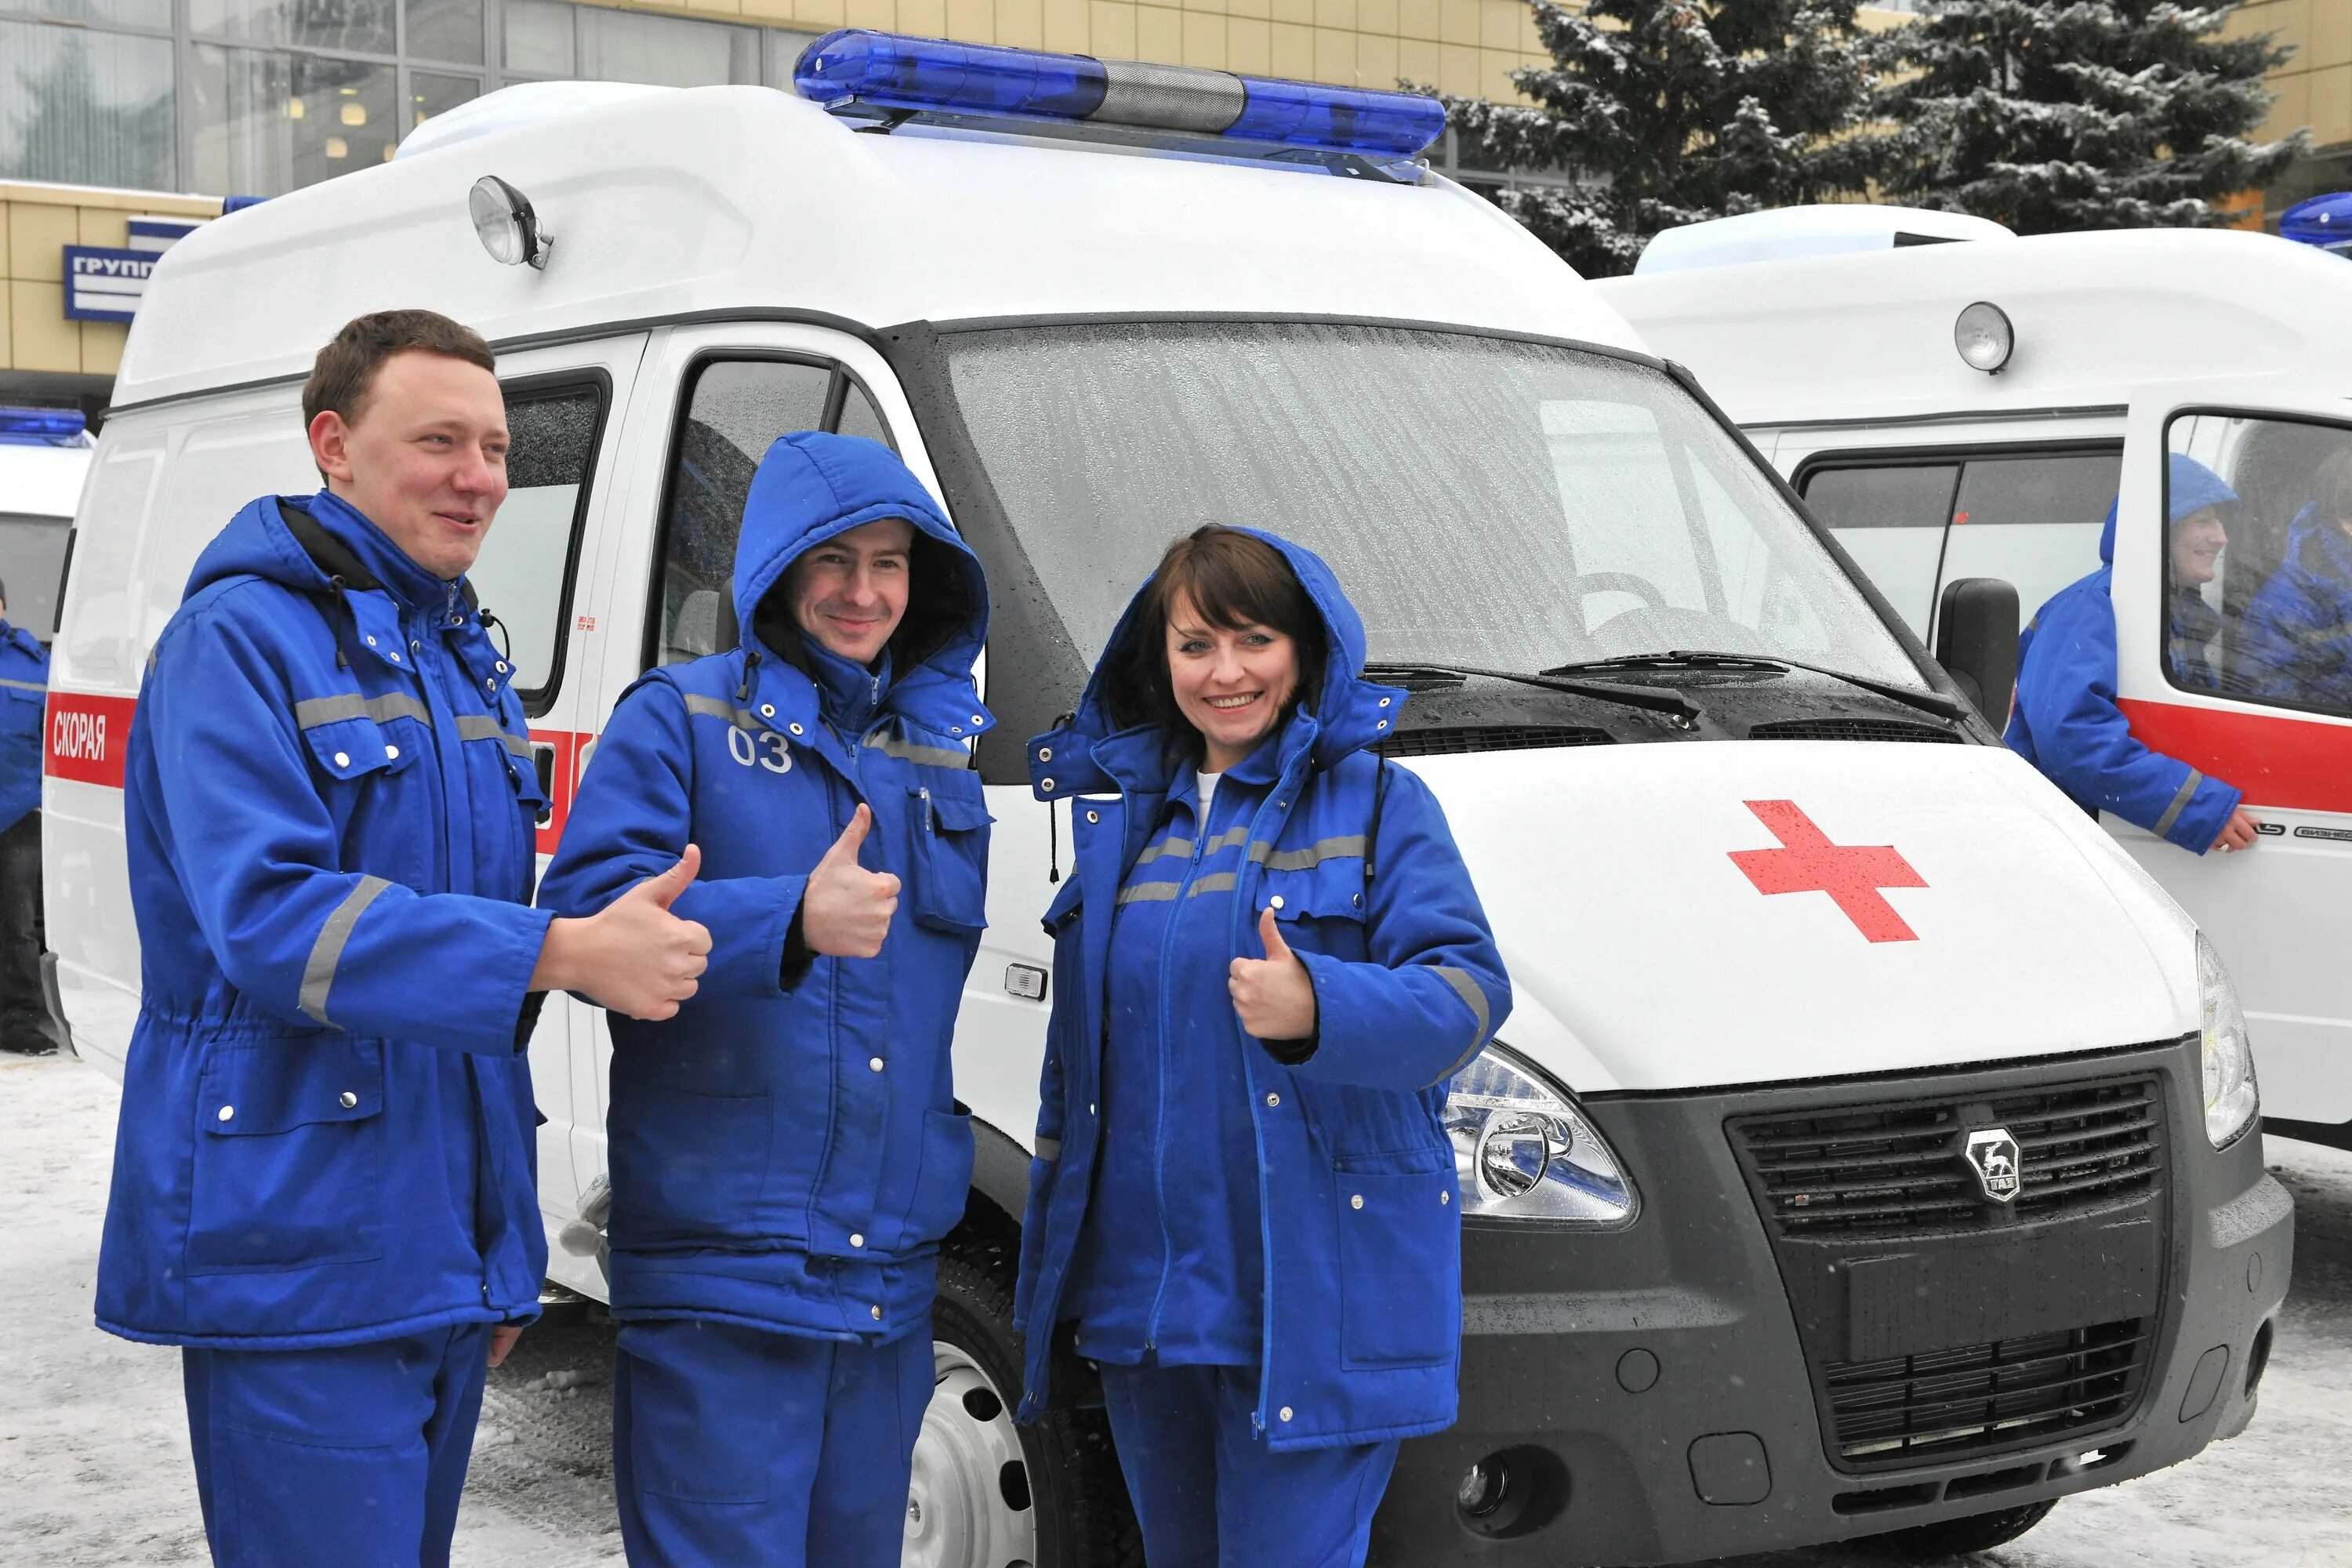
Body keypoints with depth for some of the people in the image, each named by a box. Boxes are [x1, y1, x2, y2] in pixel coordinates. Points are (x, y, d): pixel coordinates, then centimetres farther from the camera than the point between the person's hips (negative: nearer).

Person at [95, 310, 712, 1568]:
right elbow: (267, 917, -24)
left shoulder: (466, 659, 17)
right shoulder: (241, 639, -10)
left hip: (444, 1253, 8)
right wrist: (562, 955, -31)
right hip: (294, 1258, -8)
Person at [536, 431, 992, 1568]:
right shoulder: (681, 719, 0)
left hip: (889, 1277, 6)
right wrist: (793, 920, -28)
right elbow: (583, 914, -13)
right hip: (716, 1272, -5)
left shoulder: (942, 749, 17)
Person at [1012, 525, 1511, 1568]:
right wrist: (1054, 1222, 20)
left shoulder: (1375, 802, -1)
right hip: (1137, 1284, 6)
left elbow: (1467, 992, -12)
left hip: (1314, 1295, -6)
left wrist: (1320, 1010, -29)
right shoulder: (1121, 812, 15)